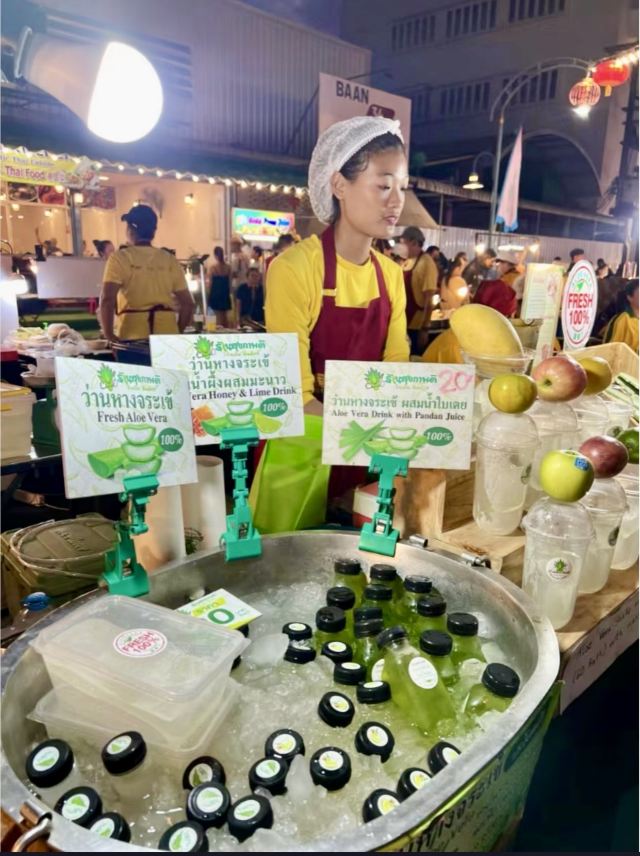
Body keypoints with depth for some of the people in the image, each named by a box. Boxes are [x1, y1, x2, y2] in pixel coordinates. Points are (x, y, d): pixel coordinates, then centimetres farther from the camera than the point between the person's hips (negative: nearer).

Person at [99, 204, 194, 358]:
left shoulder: (120, 258, 0)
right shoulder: (169, 260, 10)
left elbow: (107, 300, -11)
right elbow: (187, 303, 9)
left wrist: (109, 334, -2)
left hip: (133, 337, -3)